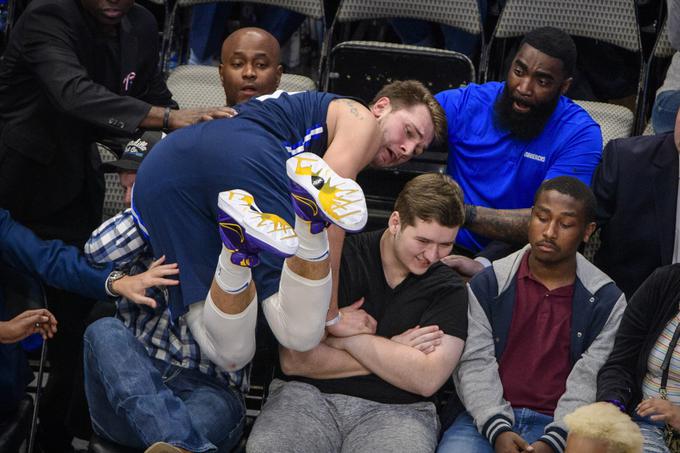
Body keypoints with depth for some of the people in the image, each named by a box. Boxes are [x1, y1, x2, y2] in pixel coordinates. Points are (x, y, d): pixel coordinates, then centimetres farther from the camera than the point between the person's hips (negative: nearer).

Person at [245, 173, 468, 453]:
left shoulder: (449, 290, 5)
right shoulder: (339, 258, 0)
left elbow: (427, 380, -10)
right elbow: (293, 361, -8)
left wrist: (346, 335, -10)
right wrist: (391, 352, -6)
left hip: (395, 410, 1)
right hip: (310, 396, -1)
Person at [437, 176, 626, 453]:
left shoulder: (606, 301, 5)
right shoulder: (487, 285, 7)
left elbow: (590, 382, -2)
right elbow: (475, 364, 0)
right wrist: (498, 429, -14)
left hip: (559, 423, -1)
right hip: (486, 418, 1)